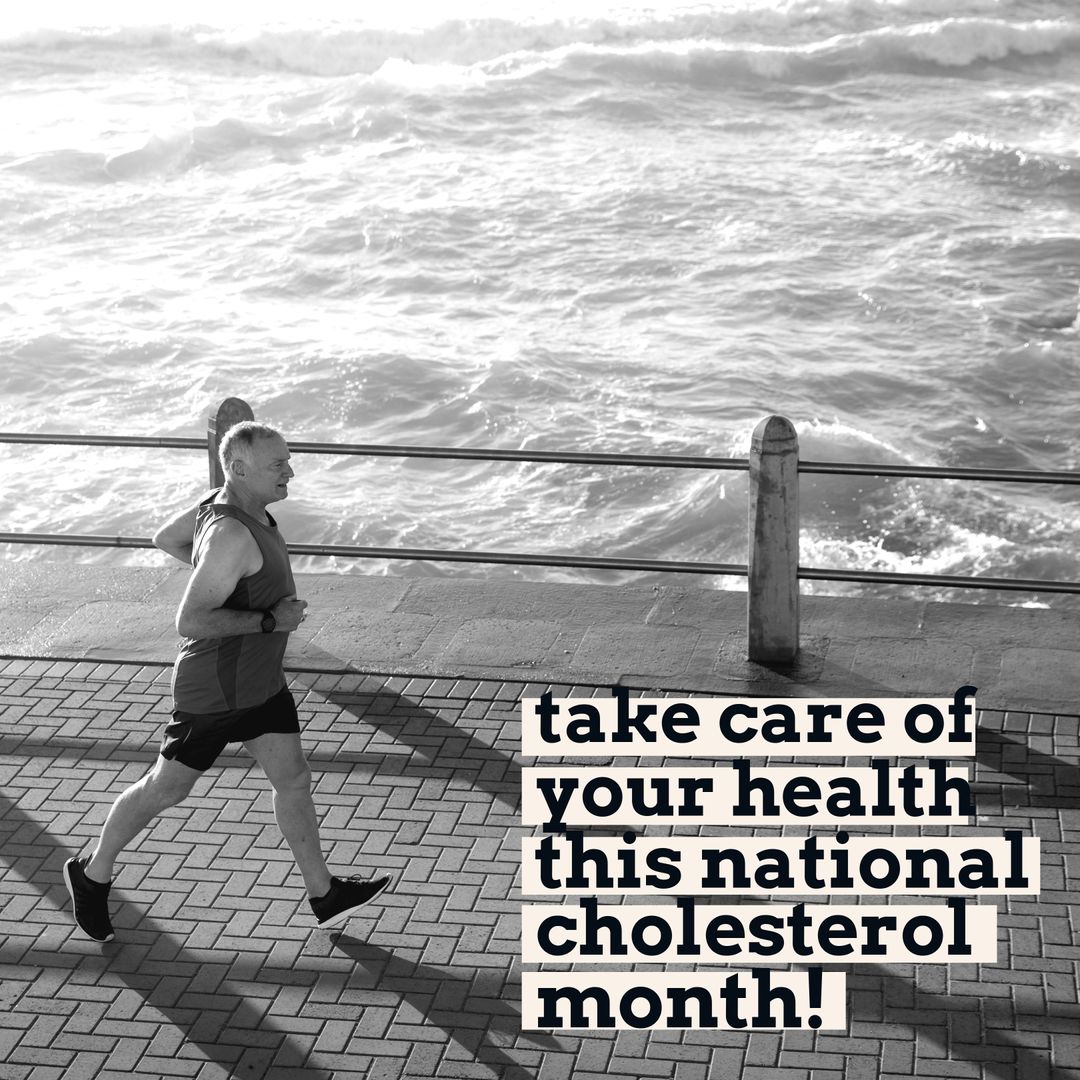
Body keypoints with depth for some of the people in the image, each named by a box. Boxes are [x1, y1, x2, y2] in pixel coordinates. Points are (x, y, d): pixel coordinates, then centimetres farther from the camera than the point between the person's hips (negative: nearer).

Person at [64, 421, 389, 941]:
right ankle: (92, 874, 29)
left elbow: (165, 538, 15)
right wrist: (270, 620, -26)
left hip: (262, 681, 9)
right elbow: (190, 622, -32)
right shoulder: (231, 535, -31)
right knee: (165, 790, 9)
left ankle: (325, 896, 21)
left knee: (293, 780, 11)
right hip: (214, 692, -9)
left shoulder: (222, 502, -2)